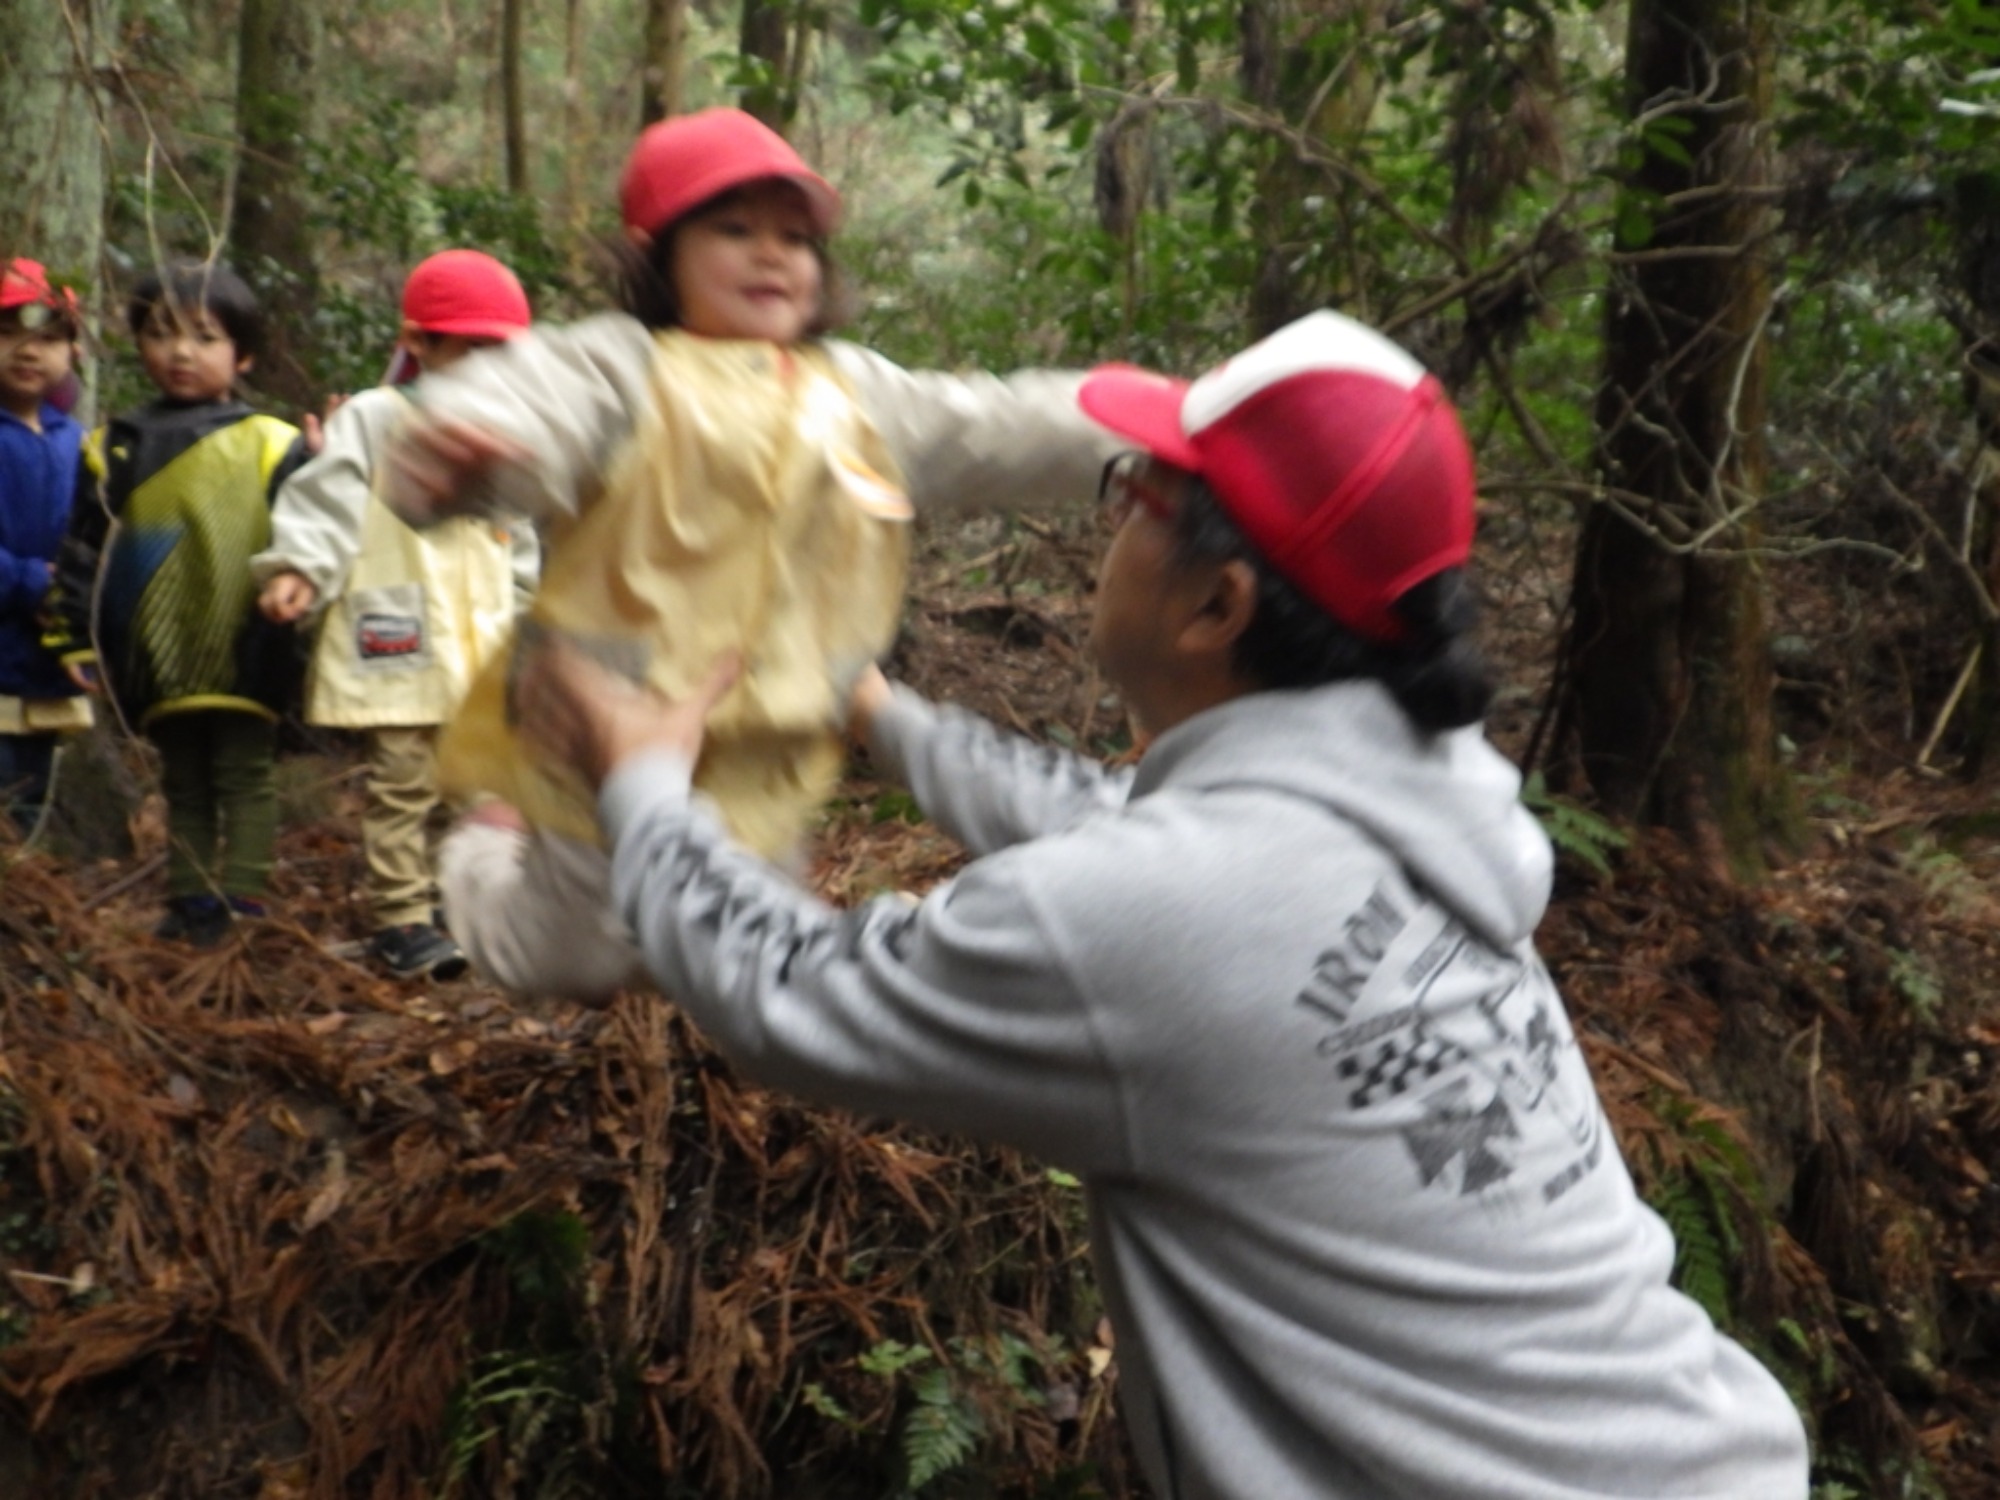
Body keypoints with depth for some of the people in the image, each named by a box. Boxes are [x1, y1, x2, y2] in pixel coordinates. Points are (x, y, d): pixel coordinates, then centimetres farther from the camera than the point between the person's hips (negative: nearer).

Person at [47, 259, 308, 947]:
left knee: (246, 781, 5)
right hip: (160, 663, 2)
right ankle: (190, 904, 12)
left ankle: (242, 902, 7)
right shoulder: (117, 447, 7)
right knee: (184, 788, 10)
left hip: (246, 661, -2)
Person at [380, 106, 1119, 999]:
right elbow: (533, 402, -31)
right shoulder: (621, 367, -10)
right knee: (577, 960, 13)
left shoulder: (855, 391, 9)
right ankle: (490, 852, 42)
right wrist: (455, 444, -55)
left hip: (766, 765, 5)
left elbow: (1004, 429, 12)